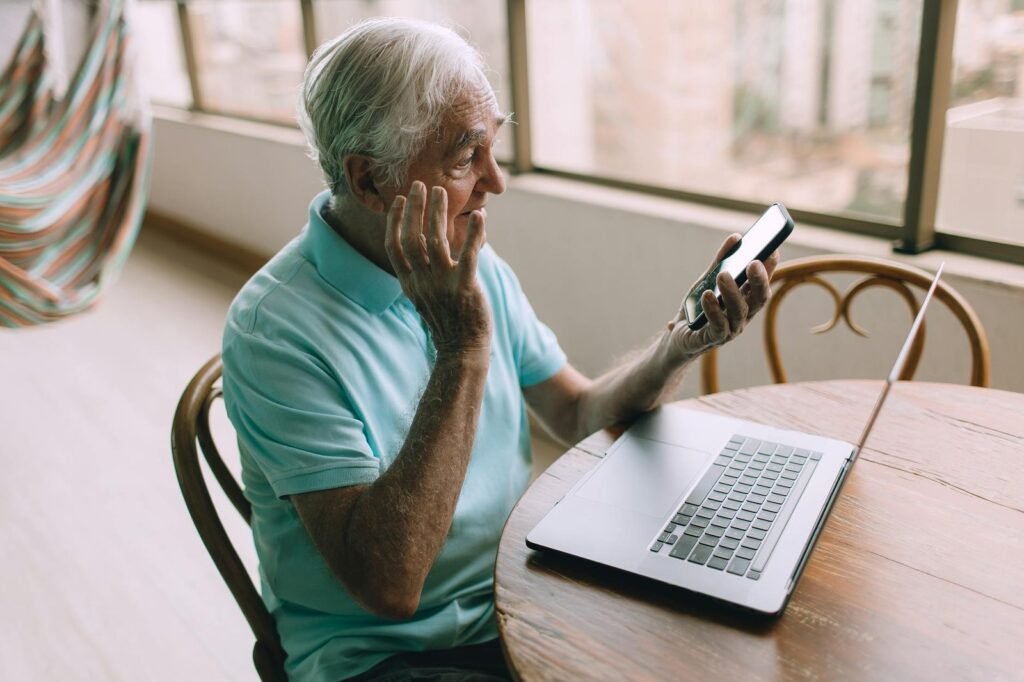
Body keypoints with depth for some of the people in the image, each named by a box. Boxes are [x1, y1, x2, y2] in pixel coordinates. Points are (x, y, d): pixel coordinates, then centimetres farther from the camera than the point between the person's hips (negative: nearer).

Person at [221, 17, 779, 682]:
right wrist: (463, 350, -30)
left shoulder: (474, 266, 1)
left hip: (518, 599, 6)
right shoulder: (275, 327, -21)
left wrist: (683, 341, -11)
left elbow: (580, 414, 7)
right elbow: (387, 584, -26)